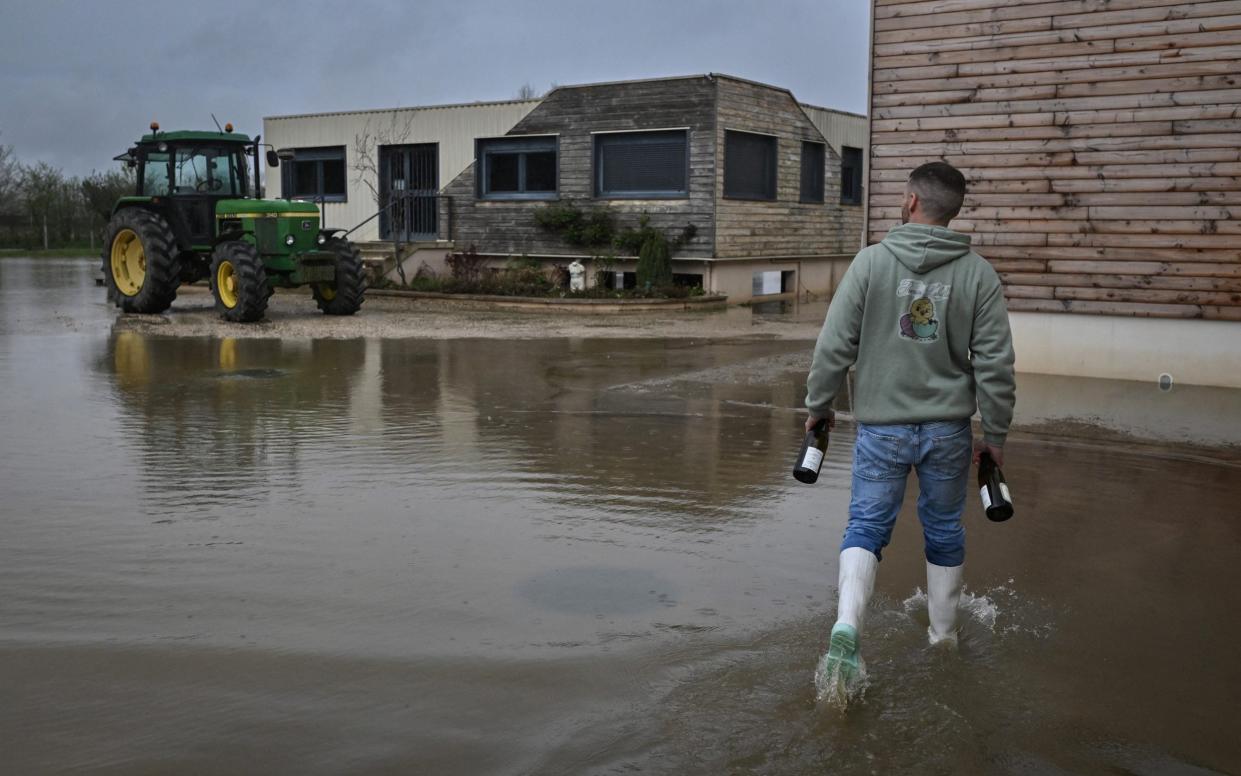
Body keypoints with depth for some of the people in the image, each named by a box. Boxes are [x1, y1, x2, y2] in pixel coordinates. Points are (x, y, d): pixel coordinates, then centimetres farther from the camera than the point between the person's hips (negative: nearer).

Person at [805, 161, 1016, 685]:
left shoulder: (871, 260, -6)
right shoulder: (978, 273, -3)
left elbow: (835, 345, -7)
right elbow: (995, 363, -4)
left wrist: (819, 406, 7)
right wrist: (995, 434, 6)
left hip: (881, 427, -1)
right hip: (948, 430, 2)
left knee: (866, 526, 5)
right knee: (944, 531, 18)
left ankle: (847, 626, -17)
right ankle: (944, 636, 31)